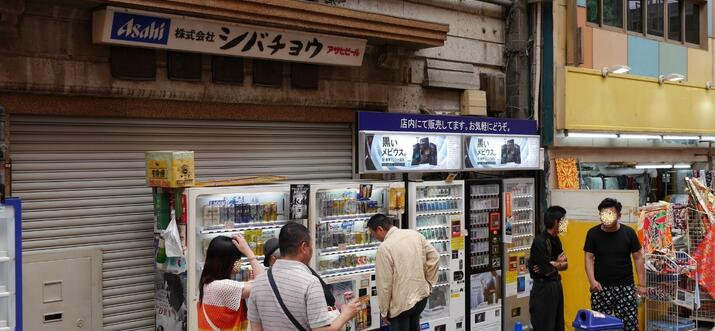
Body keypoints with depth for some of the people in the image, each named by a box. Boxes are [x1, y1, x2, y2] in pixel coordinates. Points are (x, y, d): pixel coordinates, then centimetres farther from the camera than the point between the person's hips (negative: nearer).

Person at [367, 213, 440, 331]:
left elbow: (384, 284, -18)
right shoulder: (415, 234, -2)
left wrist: (384, 311, -7)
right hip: (421, 295, 7)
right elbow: (434, 257, 3)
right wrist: (428, 283, 10)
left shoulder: (384, 248, -20)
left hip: (401, 303, -7)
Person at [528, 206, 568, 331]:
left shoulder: (556, 239, 8)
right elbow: (547, 271, -19)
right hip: (543, 288, -9)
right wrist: (558, 263, 1)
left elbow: (565, 265, 8)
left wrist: (552, 265, -12)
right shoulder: (539, 241, -19)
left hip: (556, 285, 9)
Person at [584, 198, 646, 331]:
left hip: (625, 287, 0)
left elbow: (638, 258, 3)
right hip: (601, 287, 0)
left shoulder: (629, 233, -1)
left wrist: (641, 284, -1)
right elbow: (589, 258, 0)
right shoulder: (593, 233, -1)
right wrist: (592, 280, -13)